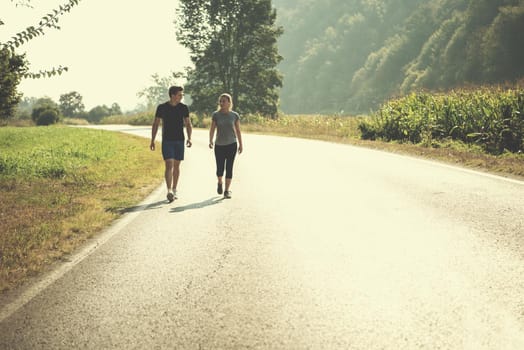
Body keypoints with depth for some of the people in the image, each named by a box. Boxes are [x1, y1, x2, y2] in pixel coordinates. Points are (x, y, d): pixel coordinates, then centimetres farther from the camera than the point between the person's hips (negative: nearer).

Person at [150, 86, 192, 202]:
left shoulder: (184, 108, 3)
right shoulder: (162, 107, -2)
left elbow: (188, 124, 5)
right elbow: (155, 124, 4)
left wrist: (189, 138, -10)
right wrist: (152, 140, -2)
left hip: (179, 140, 3)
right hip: (167, 140, -2)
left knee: (176, 166, 8)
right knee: (169, 165, -13)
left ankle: (174, 191, 19)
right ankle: (169, 191, -22)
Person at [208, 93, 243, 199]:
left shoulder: (235, 115, -1)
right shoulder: (216, 115, -2)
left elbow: (238, 131, 6)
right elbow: (212, 129, -3)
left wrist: (240, 144, 6)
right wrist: (210, 141, -18)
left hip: (231, 145, 0)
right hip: (219, 145, 0)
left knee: (229, 168, -3)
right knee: (220, 168, 2)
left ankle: (227, 191, 5)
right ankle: (220, 183, 34)